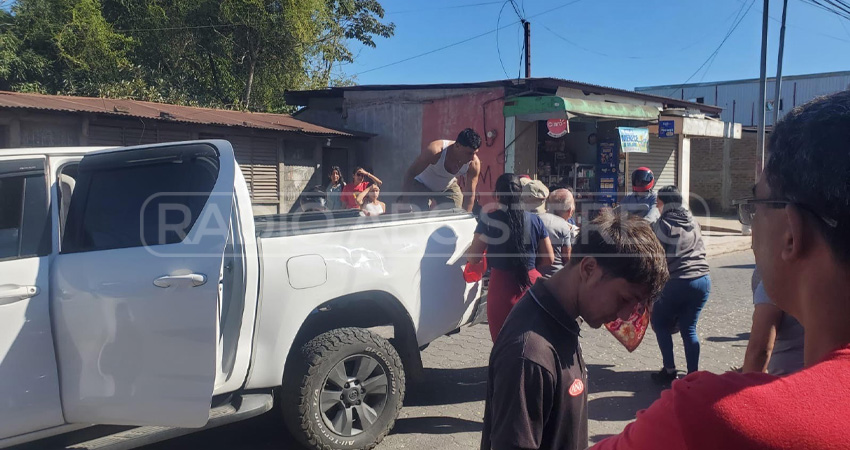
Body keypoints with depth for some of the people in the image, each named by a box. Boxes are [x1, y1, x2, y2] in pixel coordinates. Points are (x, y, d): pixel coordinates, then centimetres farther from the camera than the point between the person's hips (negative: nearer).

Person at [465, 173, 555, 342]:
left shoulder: (489, 220, -6)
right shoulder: (535, 221, 3)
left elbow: (473, 258, -4)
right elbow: (549, 259, 7)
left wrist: (467, 250, 17)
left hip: (502, 287, -3)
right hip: (532, 285, 3)